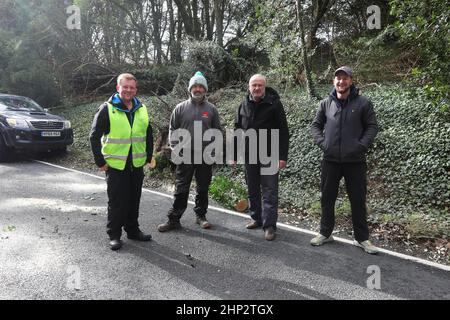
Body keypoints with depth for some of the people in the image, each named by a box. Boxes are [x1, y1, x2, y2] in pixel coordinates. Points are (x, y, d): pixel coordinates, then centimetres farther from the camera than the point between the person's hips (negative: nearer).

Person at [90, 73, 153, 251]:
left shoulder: (142, 110, 9)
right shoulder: (107, 109, -7)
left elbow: (149, 135, 17)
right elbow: (94, 136, -7)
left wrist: (148, 157, 11)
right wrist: (100, 161, -9)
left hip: (137, 165, 5)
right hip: (115, 165, -4)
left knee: (134, 200, 14)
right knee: (116, 202, 3)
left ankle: (133, 230, 29)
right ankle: (114, 235, 17)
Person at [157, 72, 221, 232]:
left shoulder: (211, 109, 6)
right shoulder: (180, 108, 4)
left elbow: (217, 132, 8)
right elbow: (173, 129, 7)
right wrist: (175, 148, -3)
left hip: (206, 157, 1)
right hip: (185, 156, -1)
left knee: (203, 189, 12)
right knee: (181, 189, 2)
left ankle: (201, 215, 26)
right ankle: (174, 219, 10)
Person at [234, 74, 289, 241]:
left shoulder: (274, 104, -5)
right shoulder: (243, 106, 8)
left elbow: (283, 132, -8)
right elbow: (237, 131, 13)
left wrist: (283, 156, -14)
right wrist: (234, 154, 9)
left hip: (269, 155, -5)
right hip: (249, 155, 5)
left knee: (270, 191, -1)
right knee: (252, 189, 14)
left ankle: (269, 225, 5)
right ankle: (256, 218, 29)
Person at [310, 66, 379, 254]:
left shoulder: (363, 103, -2)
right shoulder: (326, 104, 5)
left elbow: (372, 126, 1)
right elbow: (315, 125, 12)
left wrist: (362, 145, -10)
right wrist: (322, 143, -2)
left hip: (355, 161, -2)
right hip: (330, 160, 2)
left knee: (358, 200, 6)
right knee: (327, 198, 11)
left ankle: (362, 238, 21)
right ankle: (325, 233, 27)